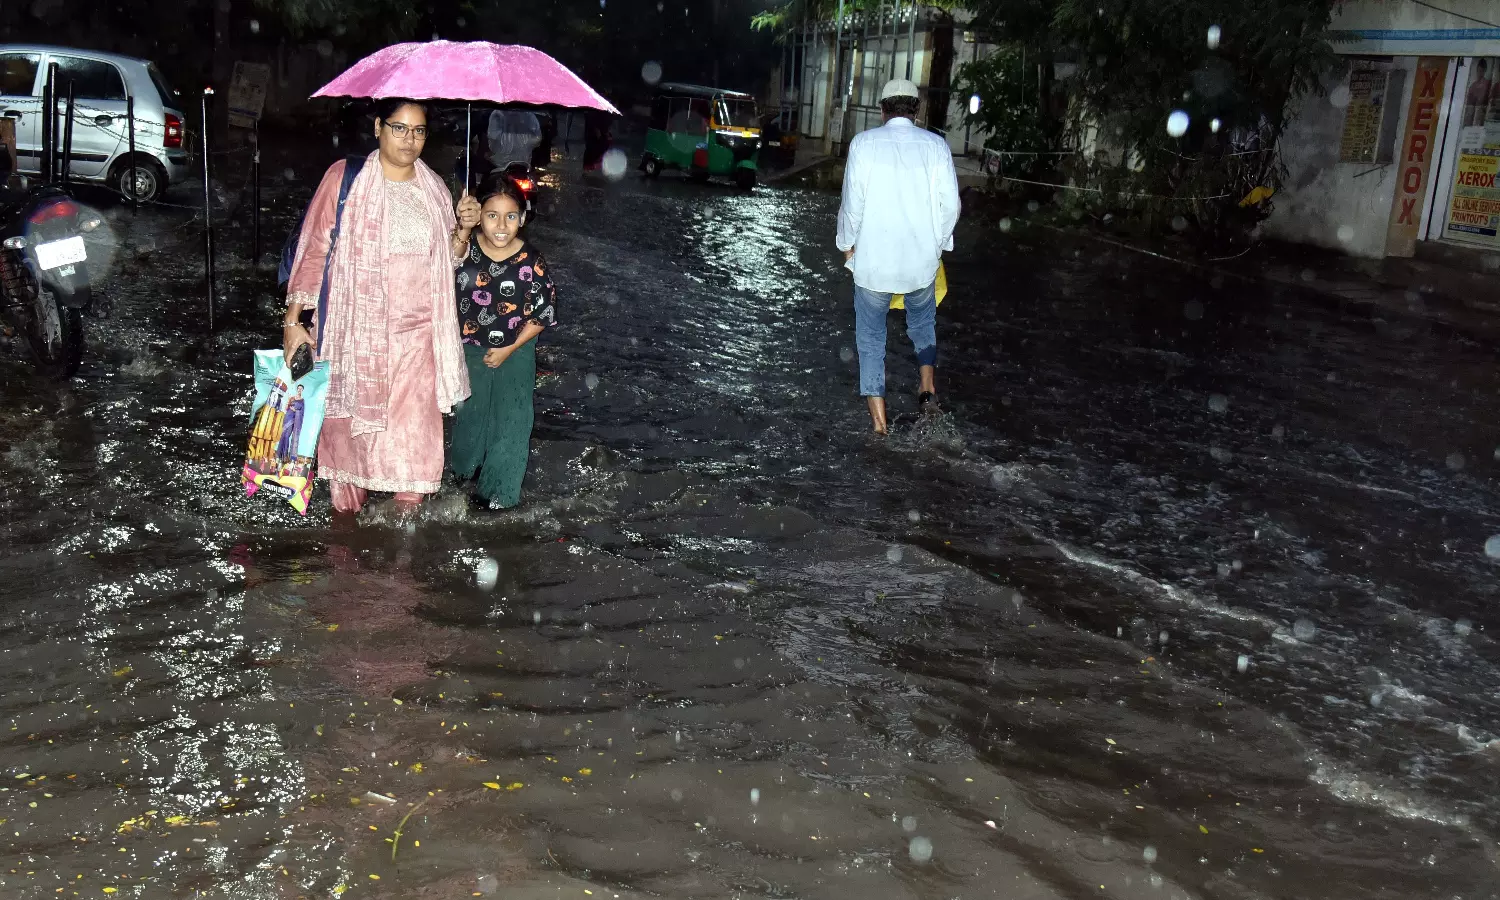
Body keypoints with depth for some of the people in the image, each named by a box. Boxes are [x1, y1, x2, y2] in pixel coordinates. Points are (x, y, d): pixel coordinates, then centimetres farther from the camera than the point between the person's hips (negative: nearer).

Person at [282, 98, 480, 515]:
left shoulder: (433, 187, 8)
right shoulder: (345, 178, -5)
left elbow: (447, 259, 16)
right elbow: (314, 250, -4)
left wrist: (463, 228, -5)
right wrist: (293, 319, -6)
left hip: (416, 329, 3)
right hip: (356, 329, -3)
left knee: (413, 426, 2)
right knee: (351, 418, 7)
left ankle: (408, 507, 17)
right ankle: (347, 505, 25)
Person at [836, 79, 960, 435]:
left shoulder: (864, 143, -8)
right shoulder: (936, 145, -4)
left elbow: (853, 203, -8)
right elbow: (950, 203, -4)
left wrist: (848, 243, 8)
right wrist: (938, 242, 12)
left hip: (873, 258, -2)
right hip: (922, 258, 2)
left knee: (871, 336, 10)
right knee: (923, 323, 27)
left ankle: (878, 419, 8)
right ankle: (928, 387, 17)